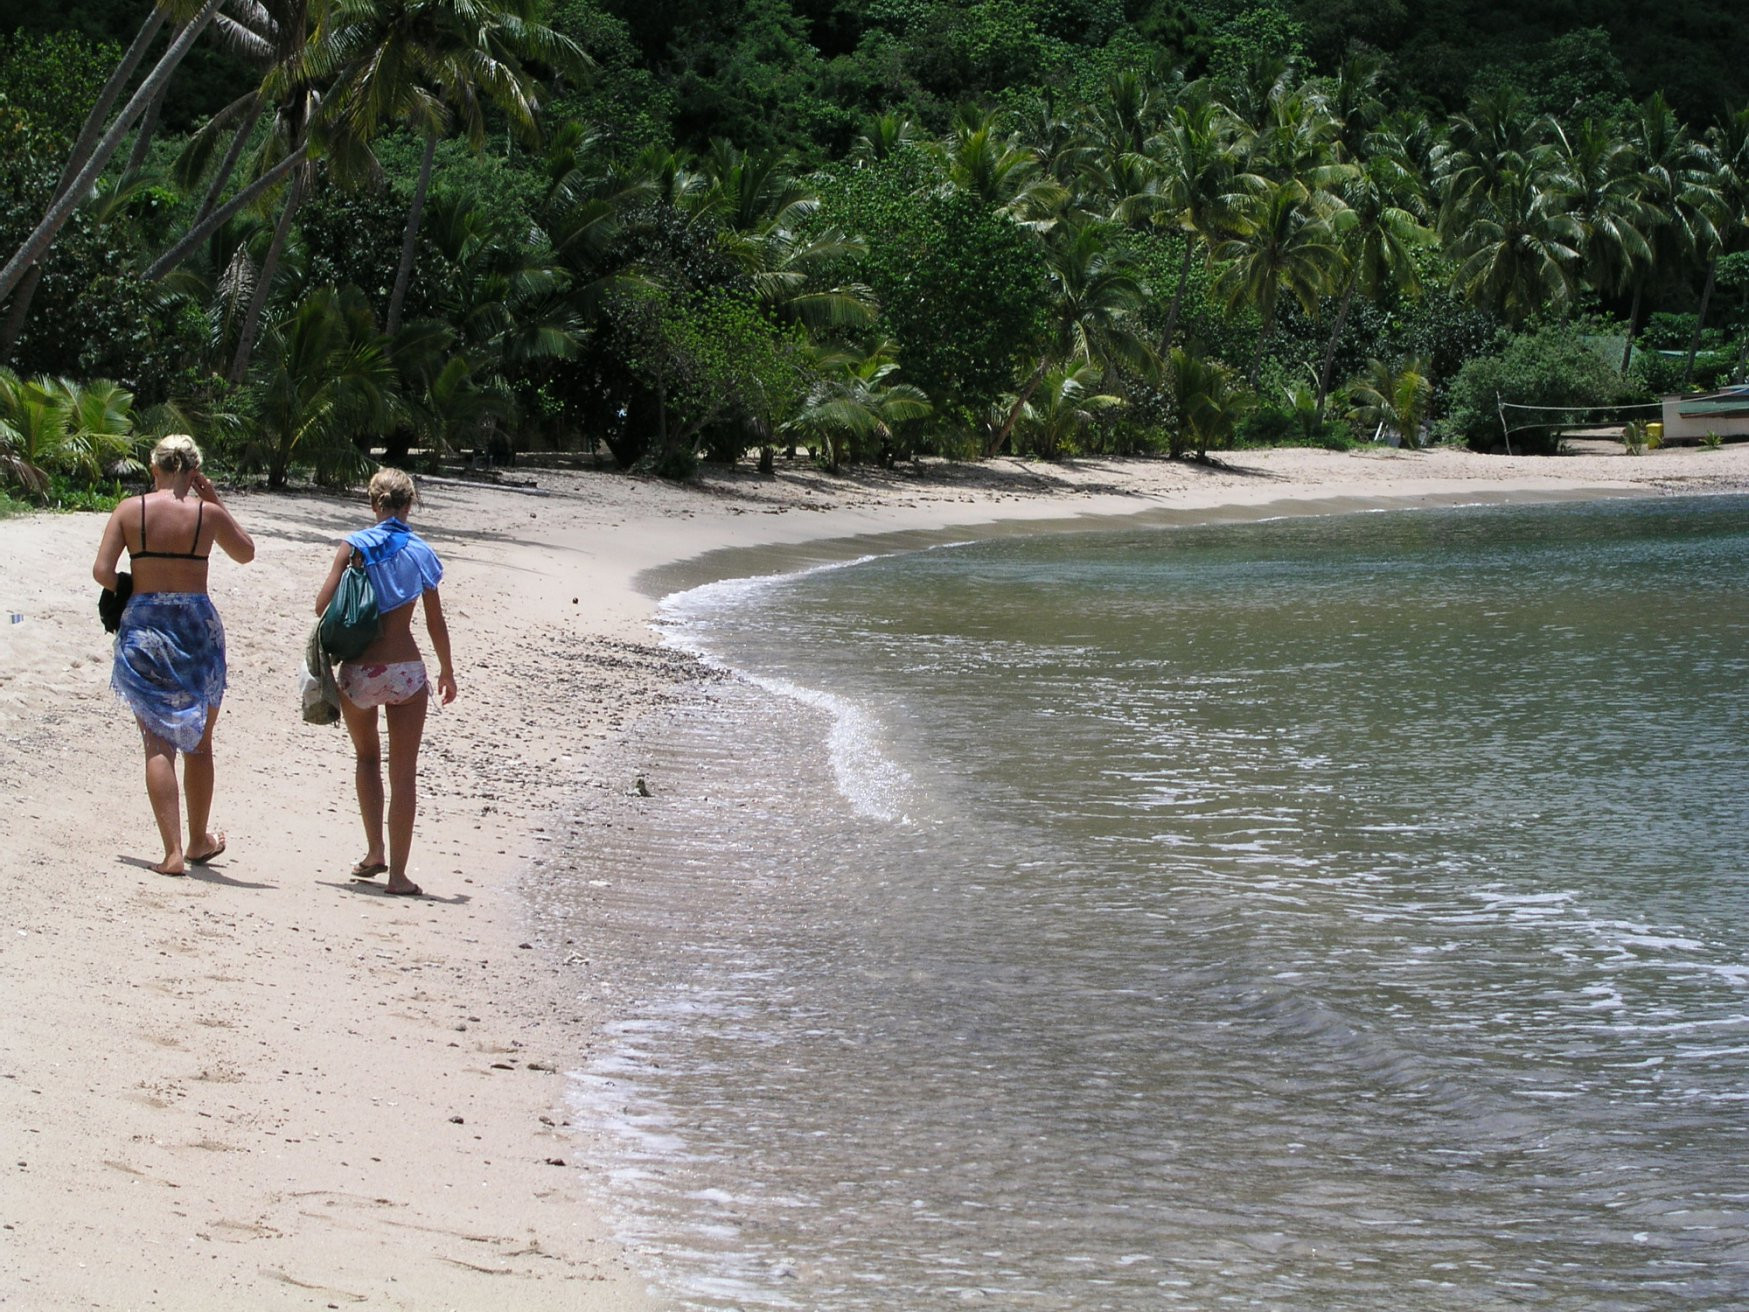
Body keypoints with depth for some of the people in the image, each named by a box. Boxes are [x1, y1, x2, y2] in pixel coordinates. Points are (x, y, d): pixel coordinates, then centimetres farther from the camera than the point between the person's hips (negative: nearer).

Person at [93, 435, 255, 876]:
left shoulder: (129, 510, -3)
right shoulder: (209, 514, -2)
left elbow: (102, 571, -8)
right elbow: (245, 553, 16)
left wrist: (132, 592, 11)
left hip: (143, 625, -1)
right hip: (197, 625, 1)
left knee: (158, 740, 0)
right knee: (198, 742, 16)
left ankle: (173, 851, -10)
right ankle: (198, 841, 30)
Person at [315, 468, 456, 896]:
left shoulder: (354, 546, -3)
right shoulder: (420, 552, 1)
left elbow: (323, 605, -8)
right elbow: (436, 623, 5)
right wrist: (447, 671, 18)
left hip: (357, 671, 0)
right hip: (404, 671, 0)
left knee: (367, 757, 23)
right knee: (404, 773, 6)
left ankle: (374, 853, 17)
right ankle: (397, 872, 3)